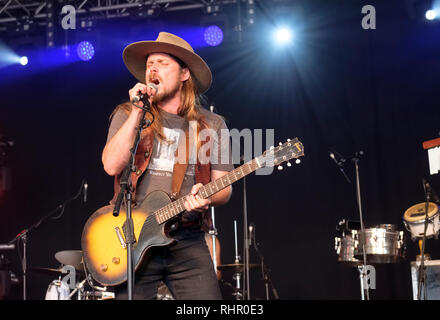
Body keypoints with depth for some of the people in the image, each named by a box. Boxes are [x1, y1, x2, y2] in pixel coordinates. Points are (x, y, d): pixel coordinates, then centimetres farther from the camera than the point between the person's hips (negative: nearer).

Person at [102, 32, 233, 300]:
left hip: (188, 240, 1)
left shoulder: (213, 125, 9)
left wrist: (207, 197, -15)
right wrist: (137, 113, -12)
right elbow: (112, 166, -9)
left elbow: (224, 188, 7)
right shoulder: (127, 115, 7)